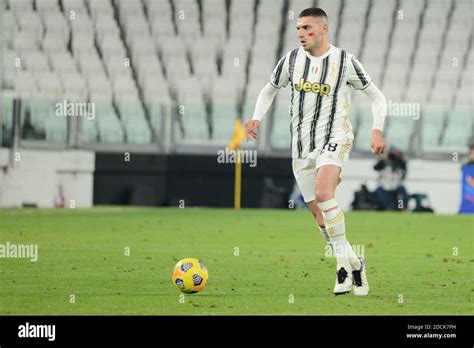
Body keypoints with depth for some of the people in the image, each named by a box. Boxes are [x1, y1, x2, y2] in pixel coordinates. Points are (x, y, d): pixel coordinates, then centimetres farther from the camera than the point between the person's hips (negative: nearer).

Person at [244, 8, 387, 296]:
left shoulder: (345, 61, -6)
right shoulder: (292, 59, 4)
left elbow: (377, 96, 3)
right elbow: (269, 91, 19)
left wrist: (377, 130, -11)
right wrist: (257, 118, 2)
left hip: (335, 137, -5)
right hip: (302, 143, 5)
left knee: (323, 193, -29)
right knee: (317, 211, 5)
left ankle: (345, 260, -19)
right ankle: (352, 265, 18)